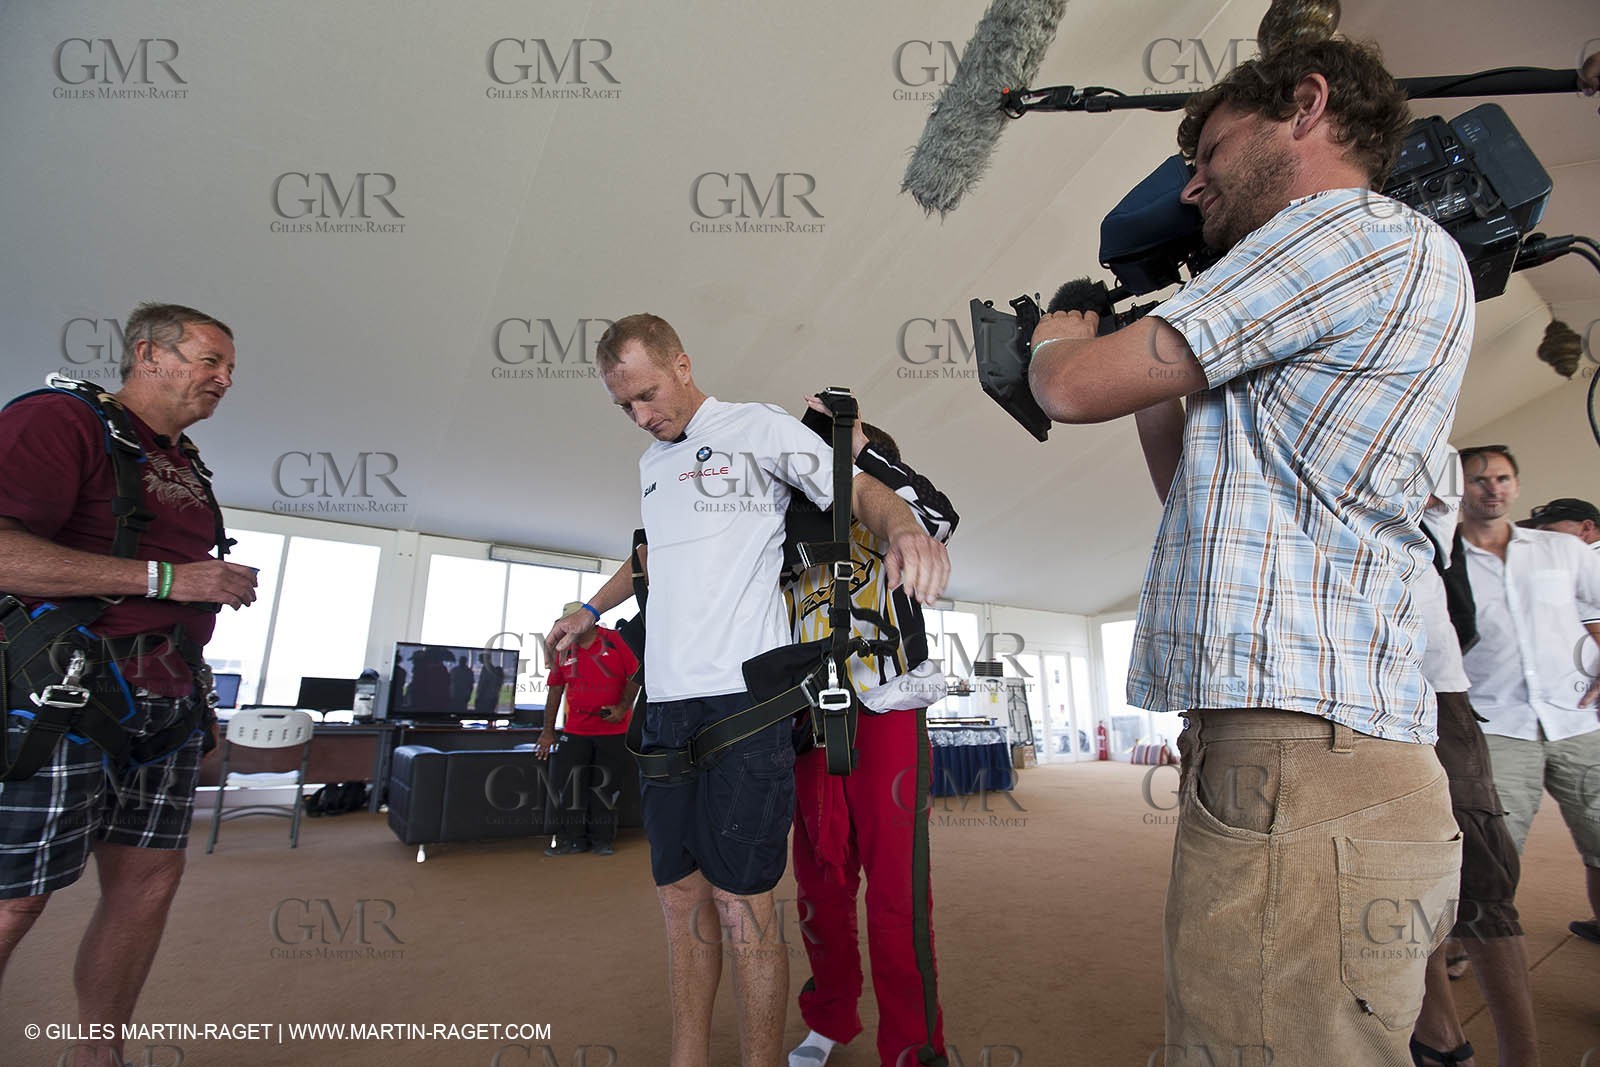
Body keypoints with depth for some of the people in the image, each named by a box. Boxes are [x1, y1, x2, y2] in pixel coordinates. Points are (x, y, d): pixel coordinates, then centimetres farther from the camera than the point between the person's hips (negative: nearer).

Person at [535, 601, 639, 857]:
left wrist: (623, 707, -15)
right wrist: (548, 731, 7)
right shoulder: (563, 650, 5)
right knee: (568, 785, 2)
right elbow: (555, 690, 8)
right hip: (575, 731, 3)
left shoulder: (615, 640, -6)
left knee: (605, 786, 6)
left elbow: (635, 675, -5)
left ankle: (602, 839, 18)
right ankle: (571, 839, 16)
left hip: (614, 730, -3)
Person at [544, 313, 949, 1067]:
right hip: (666, 701, 7)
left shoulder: (756, 427, 1)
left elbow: (858, 488, -5)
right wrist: (591, 611, 36)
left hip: (742, 694, -7)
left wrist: (902, 528, -26)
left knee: (741, 906, -2)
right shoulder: (651, 462, 22)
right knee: (680, 897, 14)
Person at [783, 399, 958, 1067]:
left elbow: (939, 516, -16)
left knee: (897, 897, -2)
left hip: (886, 721, -4)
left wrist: (859, 447, -19)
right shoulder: (796, 539, 18)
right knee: (819, 887, 14)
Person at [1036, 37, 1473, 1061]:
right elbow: (1203, 494, 25)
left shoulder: (1364, 232, -5)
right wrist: (1148, 358, 23)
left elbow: (1073, 389, -10)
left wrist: (1061, 336, 13)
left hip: (1297, 766, -10)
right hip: (1295, 753, 10)